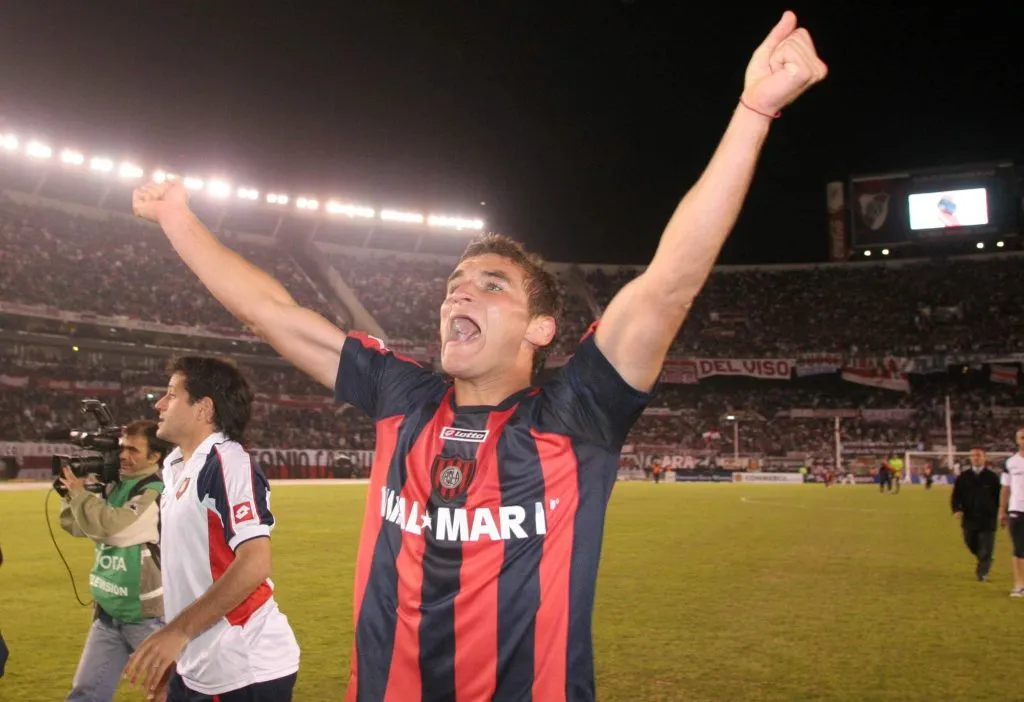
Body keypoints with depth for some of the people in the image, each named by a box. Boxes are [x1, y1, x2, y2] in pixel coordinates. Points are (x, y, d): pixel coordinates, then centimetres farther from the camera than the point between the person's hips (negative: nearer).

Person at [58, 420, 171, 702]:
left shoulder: (158, 493, -18)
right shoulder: (114, 486, 5)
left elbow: (111, 526, -28)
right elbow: (77, 526, 11)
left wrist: (78, 491, -16)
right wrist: (69, 493, -5)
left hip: (148, 615, -7)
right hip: (108, 613, 7)